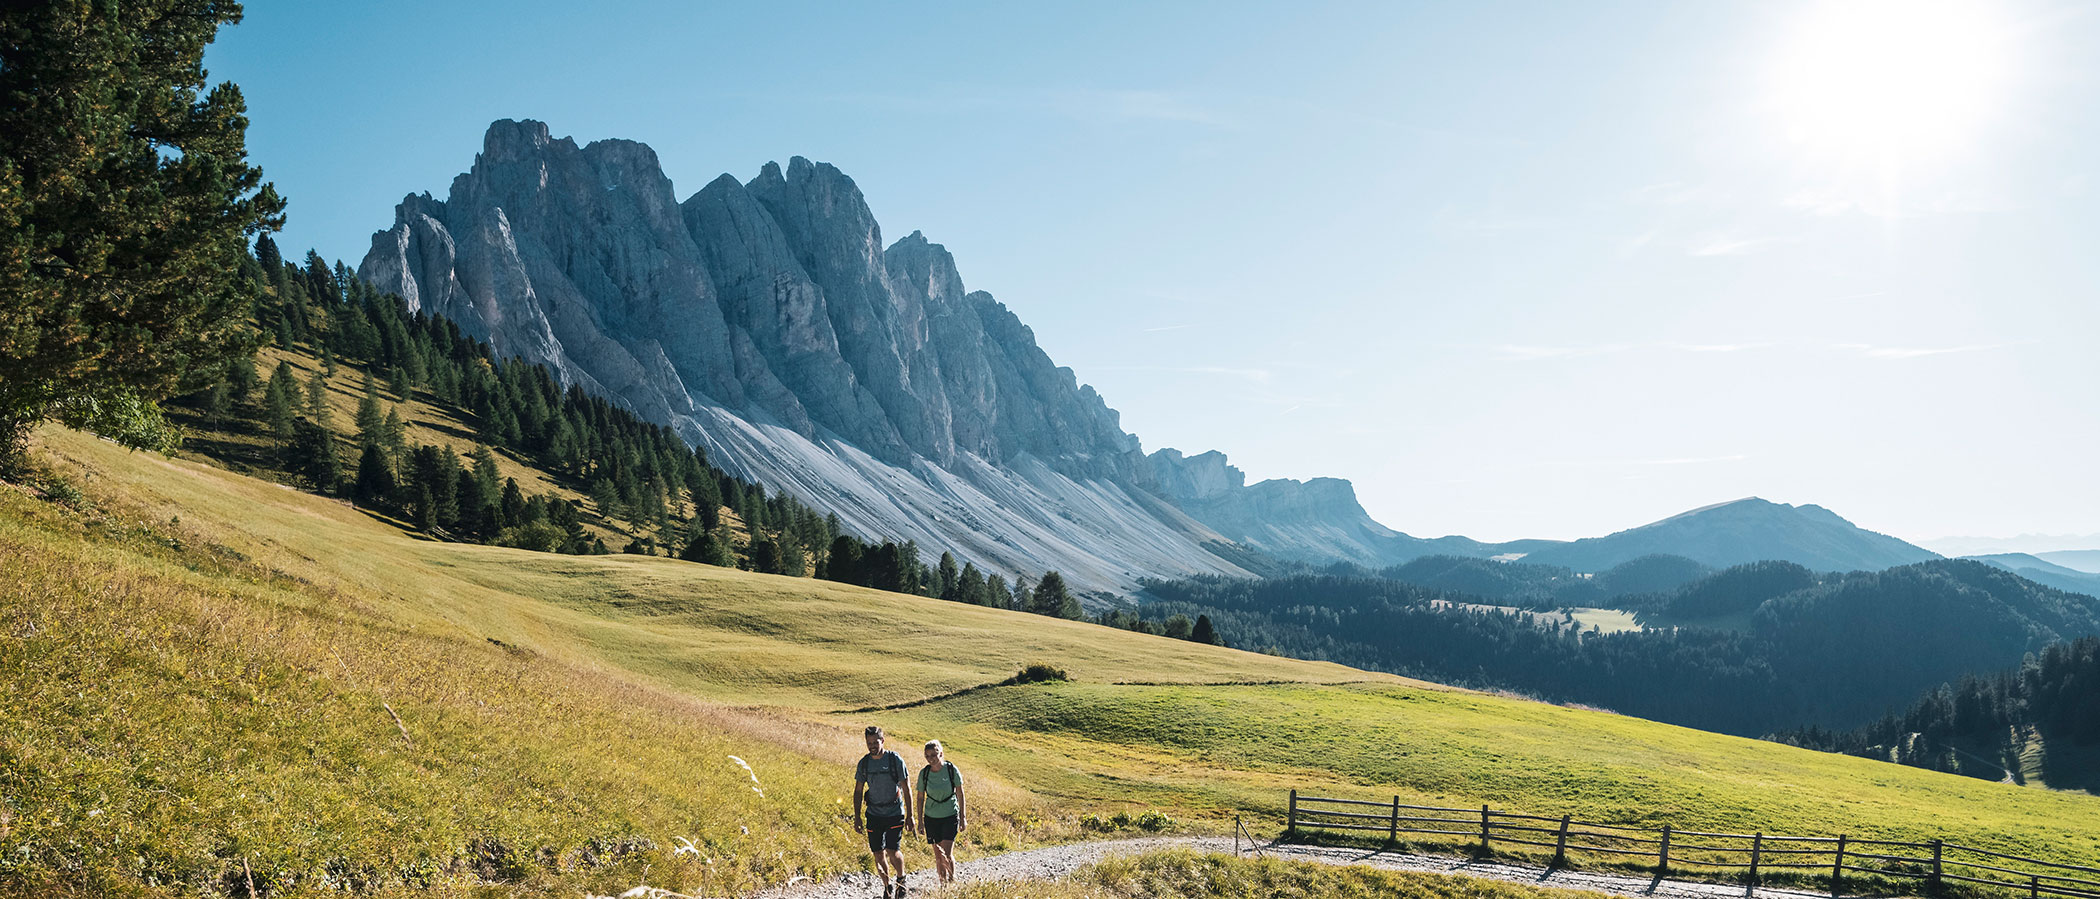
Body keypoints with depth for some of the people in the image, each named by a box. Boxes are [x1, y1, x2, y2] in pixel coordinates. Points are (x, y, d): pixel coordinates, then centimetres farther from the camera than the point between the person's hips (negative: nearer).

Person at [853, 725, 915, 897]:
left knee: (892, 851, -11)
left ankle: (901, 878, 17)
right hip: (874, 814, 3)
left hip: (894, 813, -3)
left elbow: (906, 789, -5)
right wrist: (857, 817, 5)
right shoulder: (864, 763, 1)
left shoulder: (895, 760, -9)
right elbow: (858, 791, 10)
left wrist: (910, 816, -7)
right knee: (878, 854, 2)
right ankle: (887, 886, 21)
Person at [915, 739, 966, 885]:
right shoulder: (924, 773, -7)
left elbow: (960, 794, -1)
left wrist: (963, 818, 2)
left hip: (950, 816, -2)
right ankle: (943, 883, 20)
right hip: (931, 818, 2)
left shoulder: (951, 770, -11)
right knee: (938, 855, 7)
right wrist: (920, 821, 6)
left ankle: (952, 881, 9)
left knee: (947, 854, -9)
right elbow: (920, 798, 5)